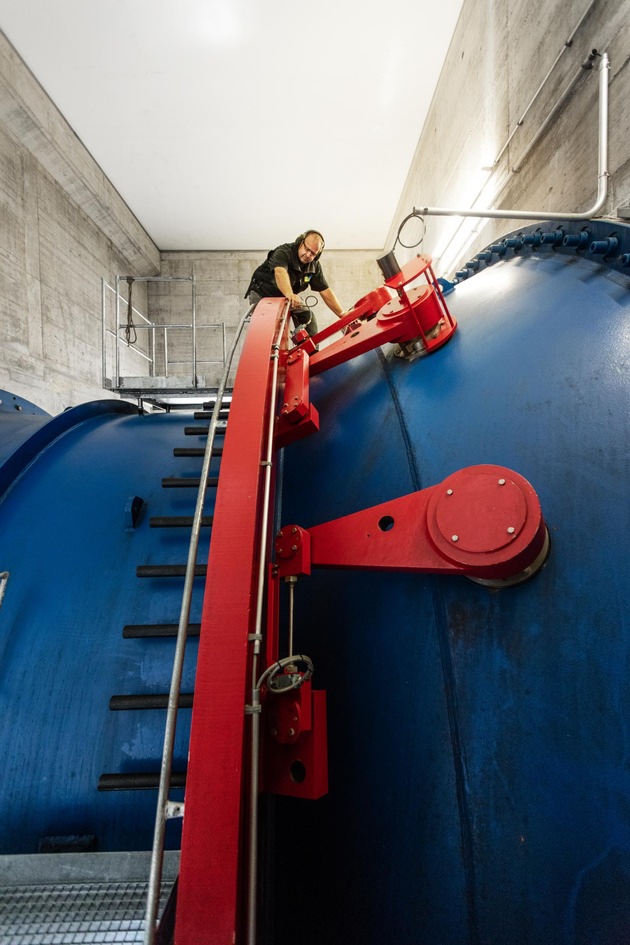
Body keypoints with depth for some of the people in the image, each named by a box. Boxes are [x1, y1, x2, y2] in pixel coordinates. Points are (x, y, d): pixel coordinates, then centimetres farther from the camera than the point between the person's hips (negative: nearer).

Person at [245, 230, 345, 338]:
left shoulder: (314, 266, -8)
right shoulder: (283, 252, -27)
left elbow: (325, 291, -8)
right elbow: (280, 272, -49)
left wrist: (343, 315, -14)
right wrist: (289, 294, -69)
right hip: (262, 294, -5)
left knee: (307, 316, -8)